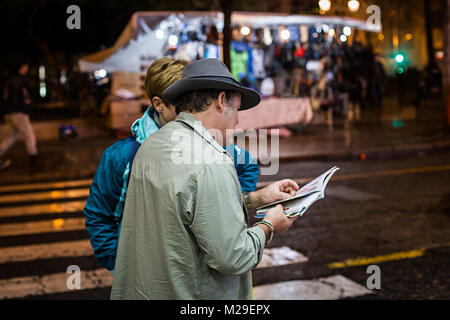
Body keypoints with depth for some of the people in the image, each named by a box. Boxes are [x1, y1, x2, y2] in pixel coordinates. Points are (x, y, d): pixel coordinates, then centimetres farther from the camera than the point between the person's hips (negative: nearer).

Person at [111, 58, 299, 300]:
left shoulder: (150, 145, 2)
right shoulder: (211, 165, -25)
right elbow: (232, 258, -24)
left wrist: (255, 198, 11)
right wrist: (268, 227, -7)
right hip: (192, 293, -8)